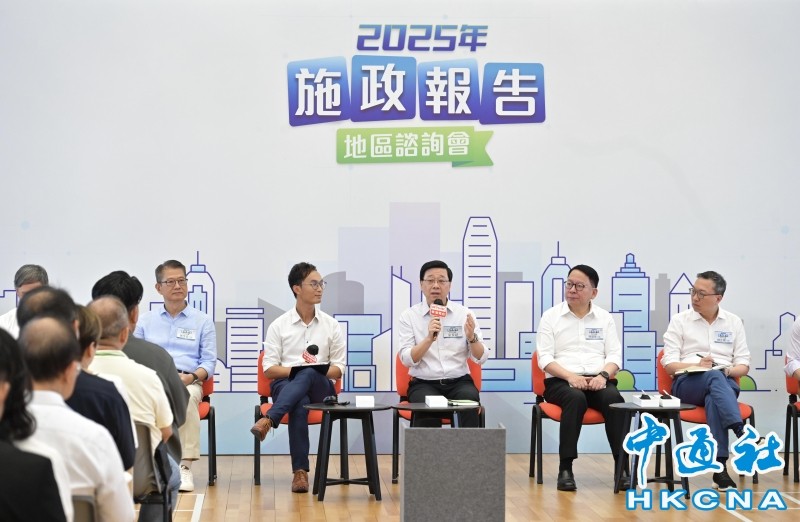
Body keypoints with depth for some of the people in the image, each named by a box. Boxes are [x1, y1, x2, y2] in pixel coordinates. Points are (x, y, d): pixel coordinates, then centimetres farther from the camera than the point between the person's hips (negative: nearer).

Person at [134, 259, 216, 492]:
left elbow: (209, 362, 9)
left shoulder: (203, 321, 16)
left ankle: (185, 466, -37)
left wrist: (192, 377, -12)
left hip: (187, 381, -1)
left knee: (188, 397, -39)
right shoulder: (145, 321, 21)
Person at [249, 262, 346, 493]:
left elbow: (338, 368, 9)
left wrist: (313, 372, -12)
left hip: (320, 388, 1)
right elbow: (268, 368, 4)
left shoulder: (332, 325, 12)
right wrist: (295, 370, -15)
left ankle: (269, 420, -49)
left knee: (308, 375, -38)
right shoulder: (279, 326, 9)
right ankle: (300, 471, -42)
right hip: (285, 385, -1)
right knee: (300, 402, -40)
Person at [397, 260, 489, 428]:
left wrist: (472, 337, -18)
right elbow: (407, 360, -8)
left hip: (459, 381, 1)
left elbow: (481, 358, 2)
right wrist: (429, 338, -22)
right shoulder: (409, 316, 3)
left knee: (470, 400, -32)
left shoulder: (464, 314, 6)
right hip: (424, 383, -1)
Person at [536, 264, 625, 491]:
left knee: (614, 398, -32)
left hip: (597, 381, 2)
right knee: (576, 398, -37)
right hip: (561, 381, -2)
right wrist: (571, 376, -17)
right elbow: (545, 358, -1)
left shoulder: (605, 318, 14)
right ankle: (565, 469, -34)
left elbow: (614, 355, 8)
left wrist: (603, 375, -14)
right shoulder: (551, 316, 7)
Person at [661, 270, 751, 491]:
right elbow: (669, 364, 3)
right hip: (687, 382, -1)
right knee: (714, 378, -39)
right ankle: (743, 435, -55)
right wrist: (697, 366, -15)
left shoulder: (734, 322, 16)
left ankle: (720, 467, -47)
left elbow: (743, 365, 12)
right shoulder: (680, 321, 10)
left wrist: (729, 370, -10)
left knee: (714, 399, -39)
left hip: (725, 383, 1)